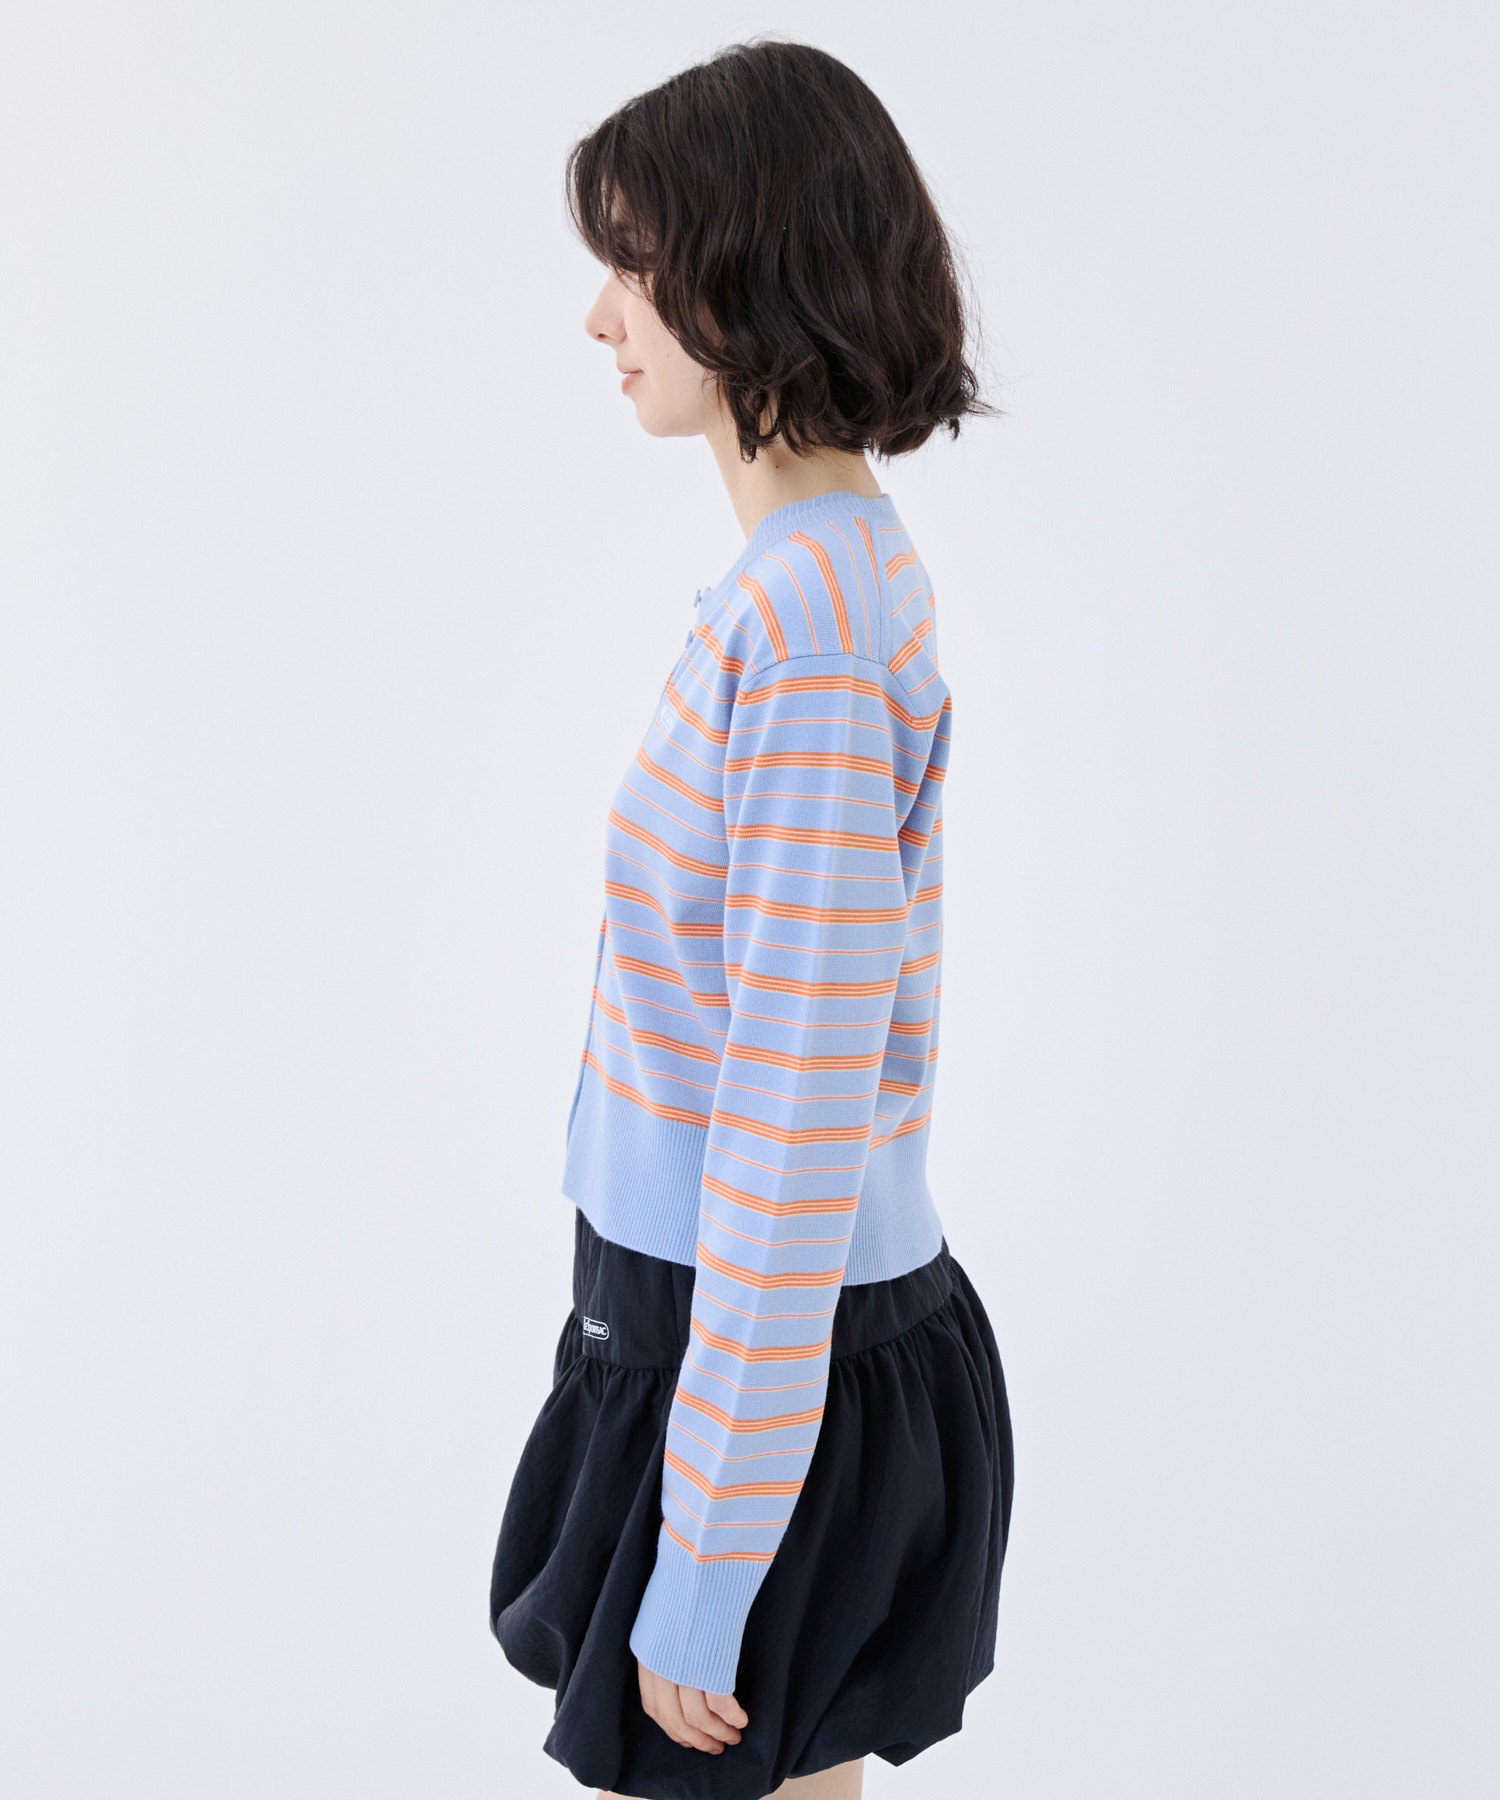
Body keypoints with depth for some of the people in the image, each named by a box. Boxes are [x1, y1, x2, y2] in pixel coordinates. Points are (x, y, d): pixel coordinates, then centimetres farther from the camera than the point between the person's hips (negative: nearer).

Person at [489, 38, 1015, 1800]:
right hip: (720, 1309, 9)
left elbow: (796, 1126, -24)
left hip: (771, 1367, -9)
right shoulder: (823, 568, 6)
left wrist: (700, 1578, -18)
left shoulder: (814, 624, -24)